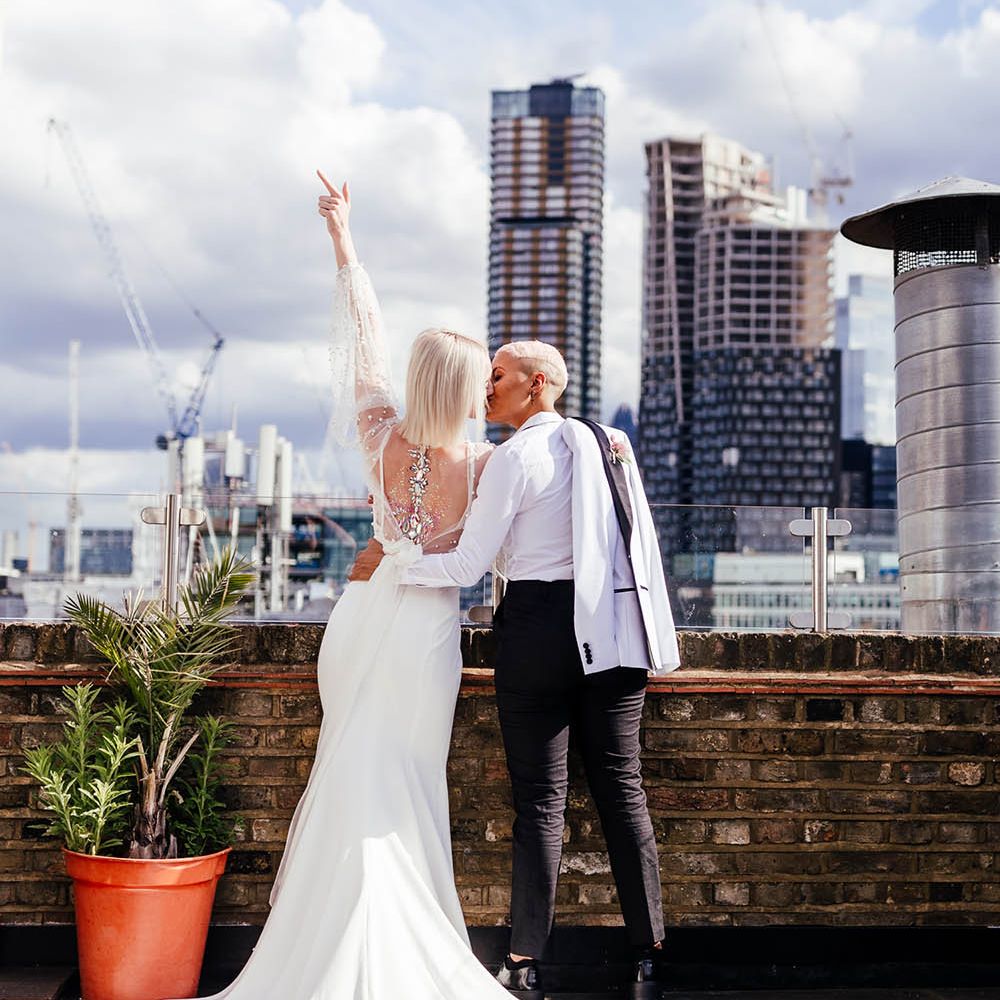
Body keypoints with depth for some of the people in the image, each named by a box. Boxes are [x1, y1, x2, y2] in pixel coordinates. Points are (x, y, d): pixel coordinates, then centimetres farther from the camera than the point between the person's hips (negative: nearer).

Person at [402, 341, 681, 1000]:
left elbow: (467, 566, -8)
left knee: (541, 797, -1)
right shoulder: (610, 444, 12)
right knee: (622, 787, 8)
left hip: (539, 630, -5)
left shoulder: (517, 457, -8)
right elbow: (641, 544, 15)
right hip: (613, 634, 5)